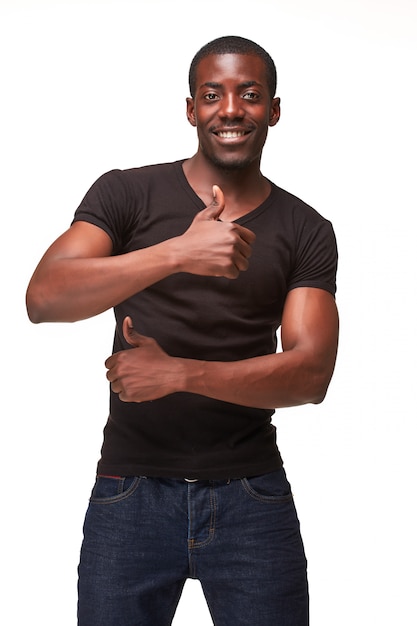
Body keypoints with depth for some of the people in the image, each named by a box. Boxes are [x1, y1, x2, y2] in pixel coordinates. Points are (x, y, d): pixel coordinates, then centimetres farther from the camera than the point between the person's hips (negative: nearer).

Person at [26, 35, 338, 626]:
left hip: (252, 496, 1)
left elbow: (312, 372, -6)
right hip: (131, 492, -1)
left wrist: (179, 372, -19)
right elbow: (43, 298, -15)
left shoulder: (307, 231, 4)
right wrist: (179, 253, -27)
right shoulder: (127, 194, 0)